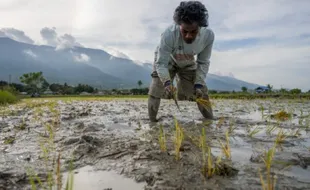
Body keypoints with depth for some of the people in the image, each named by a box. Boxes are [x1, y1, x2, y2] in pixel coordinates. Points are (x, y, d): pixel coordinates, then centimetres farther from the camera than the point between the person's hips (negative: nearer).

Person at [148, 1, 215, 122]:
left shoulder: (208, 35, -31)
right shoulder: (169, 34, -41)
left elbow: (203, 63, -18)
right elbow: (160, 63, -36)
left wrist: (198, 84, -29)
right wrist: (167, 82, -54)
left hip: (188, 64, 3)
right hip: (166, 61, -2)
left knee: (201, 91, -1)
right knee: (156, 90, -14)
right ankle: (152, 123, 1)